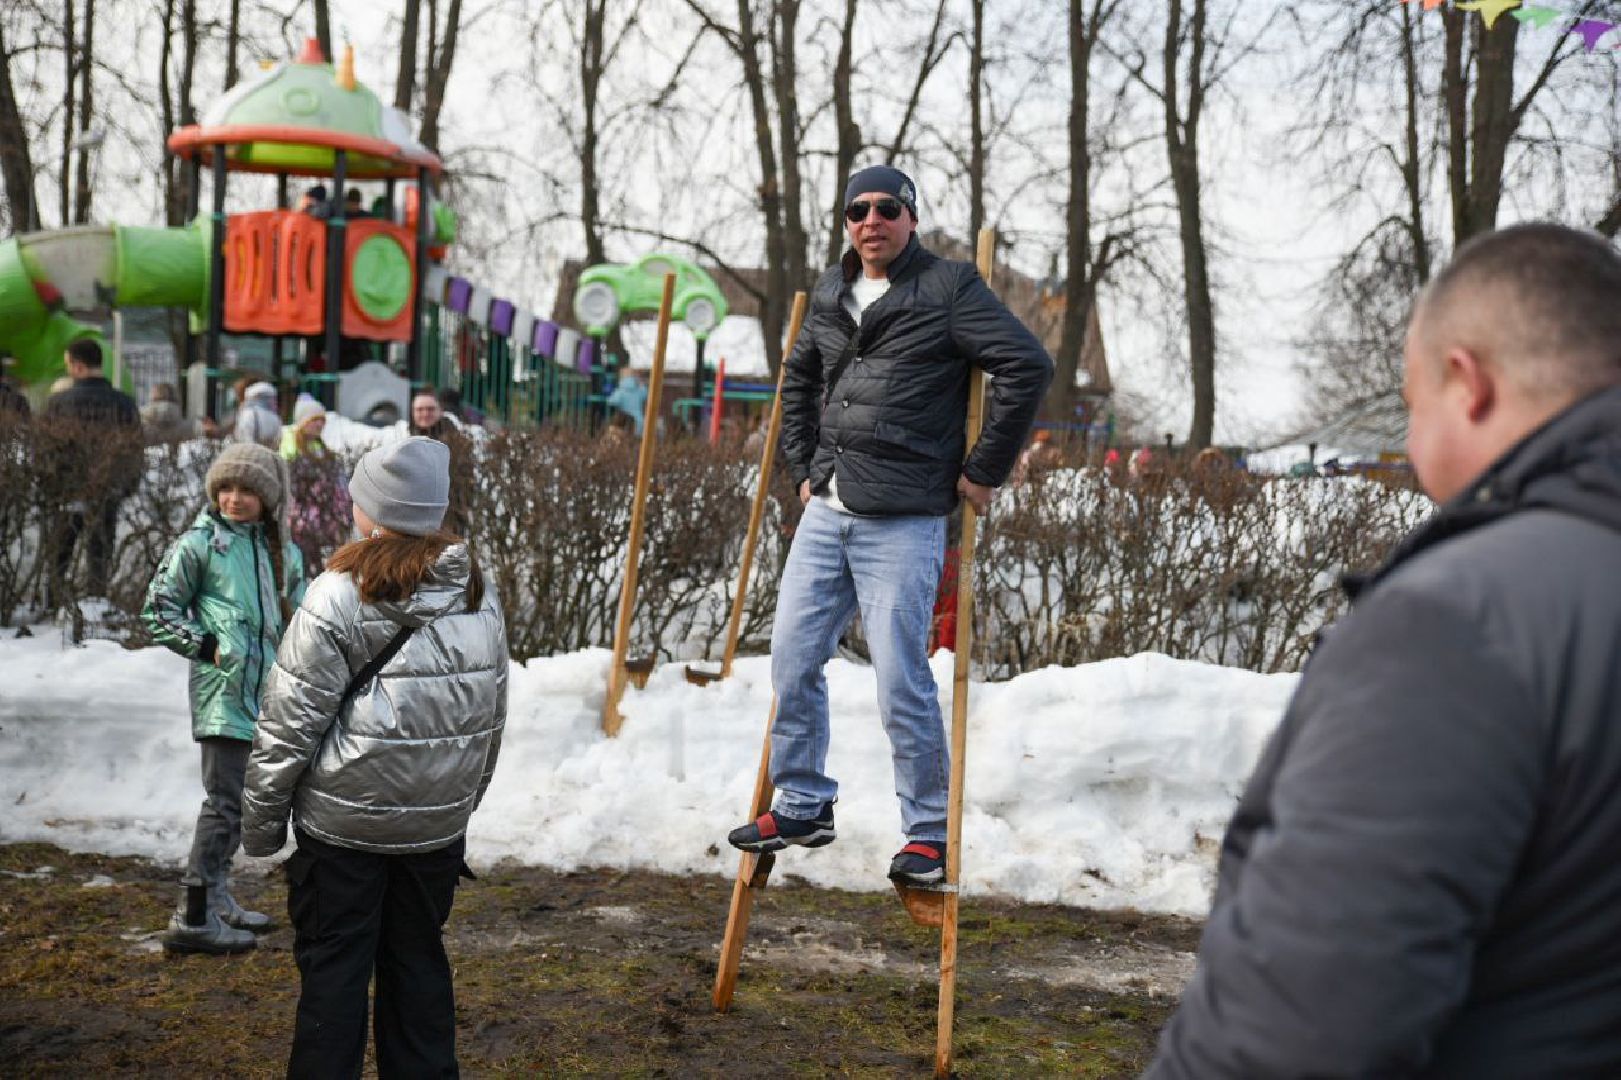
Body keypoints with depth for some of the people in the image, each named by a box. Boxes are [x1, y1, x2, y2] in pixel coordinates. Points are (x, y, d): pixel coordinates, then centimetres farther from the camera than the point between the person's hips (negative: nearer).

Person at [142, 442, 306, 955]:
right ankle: (193, 918, -4)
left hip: (263, 691, 7)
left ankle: (216, 897, 30)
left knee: (243, 798, 16)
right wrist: (207, 646, -10)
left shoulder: (280, 548, 12)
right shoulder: (199, 543, -6)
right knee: (225, 800, -10)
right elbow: (158, 610, -3)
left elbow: (298, 608, 23)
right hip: (222, 688, -7)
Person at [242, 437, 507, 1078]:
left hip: (344, 820, -5)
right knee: (418, 959, 16)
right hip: (439, 824, 5)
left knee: (334, 966, 6)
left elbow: (290, 723, -12)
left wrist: (263, 820, -2)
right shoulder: (479, 597, 3)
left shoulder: (339, 597, -14)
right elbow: (491, 718, 11)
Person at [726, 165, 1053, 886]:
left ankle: (929, 834, 11)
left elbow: (1029, 366, -11)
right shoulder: (829, 293, 15)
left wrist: (984, 471, -9)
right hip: (826, 513, 7)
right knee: (792, 663, 8)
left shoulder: (948, 288, -4)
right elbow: (799, 380, 30)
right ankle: (803, 806, 25)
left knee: (901, 684, -4)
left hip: (903, 524, -6)